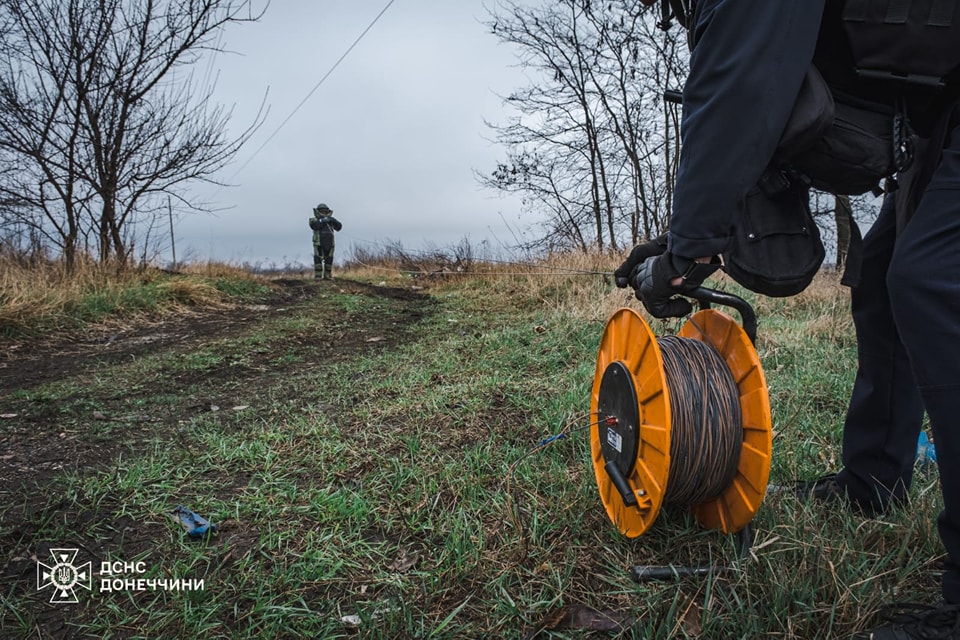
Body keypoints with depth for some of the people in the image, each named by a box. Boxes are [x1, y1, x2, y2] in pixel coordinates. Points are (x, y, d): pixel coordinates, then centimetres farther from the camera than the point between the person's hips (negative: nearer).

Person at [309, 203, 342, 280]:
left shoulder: (330, 220, 15)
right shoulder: (314, 220, 5)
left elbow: (339, 227, 4)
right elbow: (314, 226, -18)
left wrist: (334, 221, -14)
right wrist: (322, 221, -27)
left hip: (329, 243, 4)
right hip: (319, 243, -3)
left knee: (329, 259, 3)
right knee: (318, 259, -7)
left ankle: (327, 276, 8)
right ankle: (318, 276, -6)